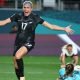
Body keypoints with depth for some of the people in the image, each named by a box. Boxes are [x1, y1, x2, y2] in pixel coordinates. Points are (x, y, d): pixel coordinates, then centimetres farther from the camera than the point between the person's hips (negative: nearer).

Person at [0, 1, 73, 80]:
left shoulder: (35, 18, -7)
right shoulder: (18, 16, 0)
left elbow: (51, 26, -7)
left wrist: (64, 29, -12)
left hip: (28, 43, -4)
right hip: (18, 43, 4)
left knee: (18, 56, -31)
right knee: (16, 66, 5)